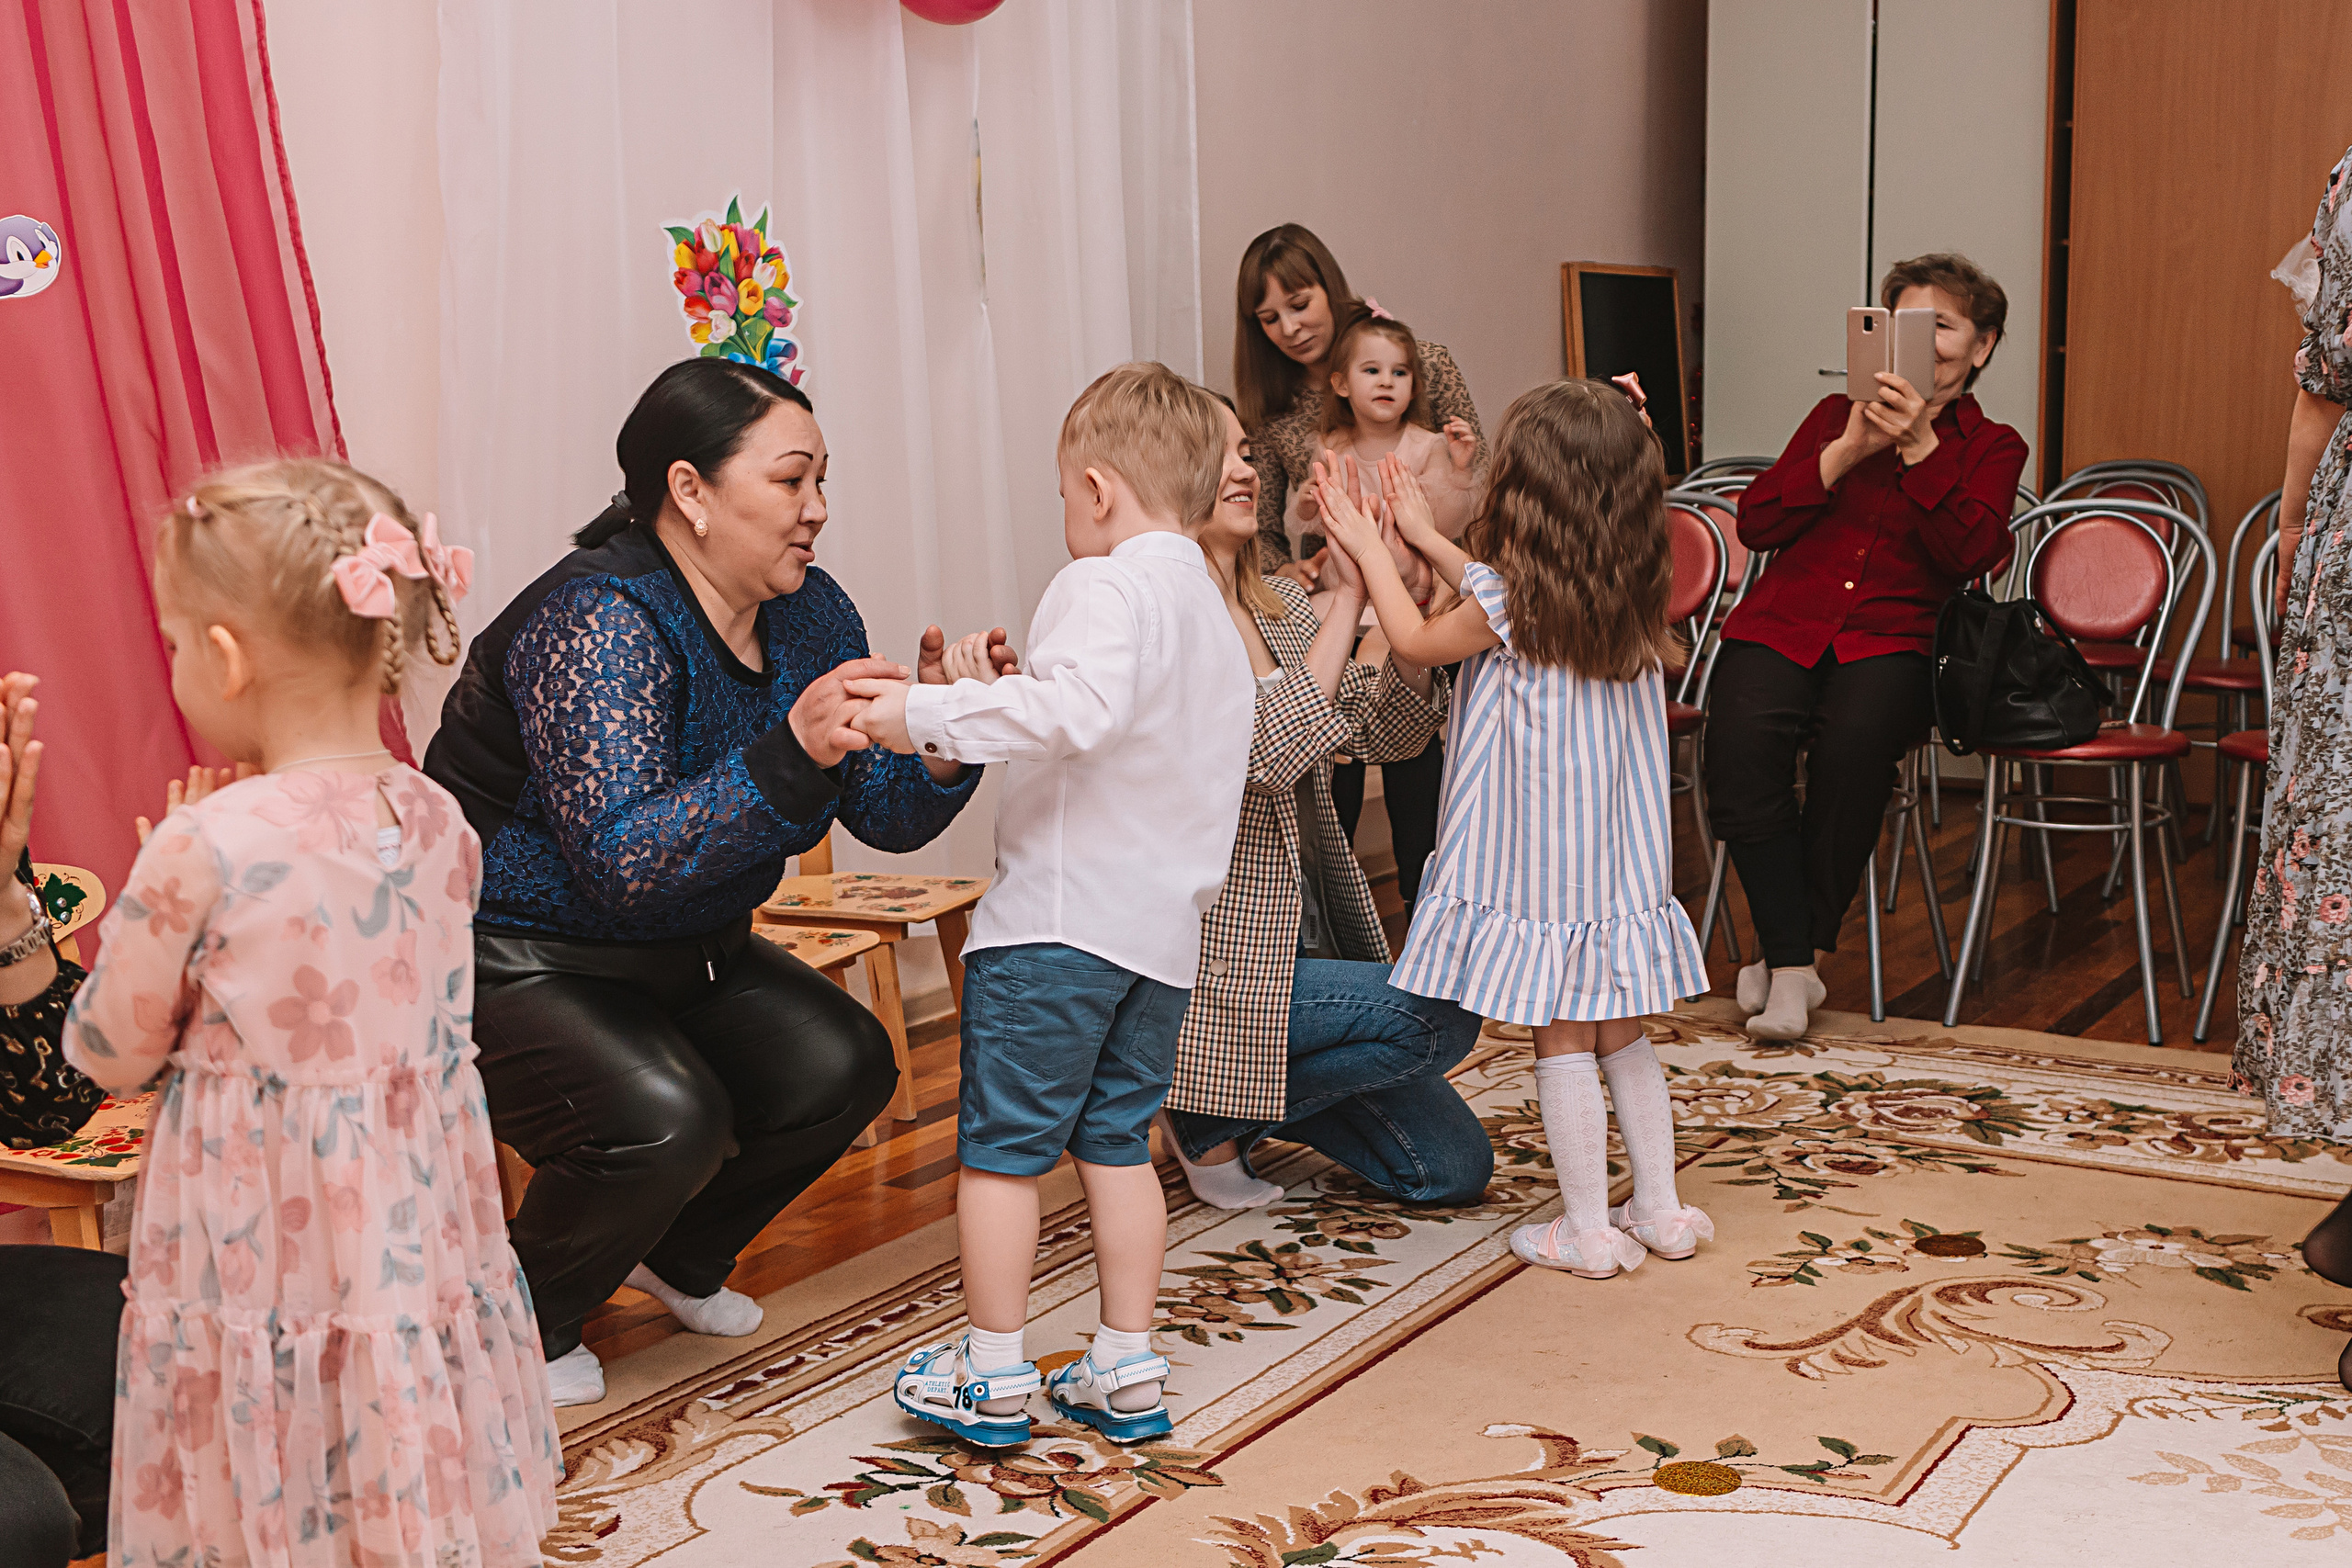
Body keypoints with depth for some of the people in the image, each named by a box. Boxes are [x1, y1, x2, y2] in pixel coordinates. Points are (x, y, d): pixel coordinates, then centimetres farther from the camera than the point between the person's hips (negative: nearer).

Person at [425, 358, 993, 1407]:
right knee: (664, 1117, -30)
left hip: (682, 951, 8)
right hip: (511, 959, -8)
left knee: (842, 1066, -9)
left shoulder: (809, 614, -3)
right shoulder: (596, 622, -28)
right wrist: (791, 753, -48)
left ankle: (678, 1257, 19)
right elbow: (625, 863, -38)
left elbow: (890, 817, -4)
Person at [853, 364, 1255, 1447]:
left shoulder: (1106, 586, -11)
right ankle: (1126, 1370, 19)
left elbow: (1079, 707, -31)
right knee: (1117, 1141, 15)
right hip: (1167, 924, 8)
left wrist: (931, 717, -29)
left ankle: (993, 1376, 9)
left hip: (1062, 914, -8)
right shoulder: (1217, 621, 17)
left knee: (999, 1146, 2)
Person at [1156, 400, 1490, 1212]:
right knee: (1440, 1020, -23)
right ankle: (1208, 1117, -3)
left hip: (1304, 934, 8)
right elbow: (1267, 755, -28)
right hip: (1216, 960, -8)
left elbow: (1389, 731, 2)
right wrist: (1349, 596, -26)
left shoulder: (1280, 602, 10)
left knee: (1456, 1167, 5)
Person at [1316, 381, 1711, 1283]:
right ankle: (1661, 1209, 23)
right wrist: (1425, 538, 24)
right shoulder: (1631, 599, 2)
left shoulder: (1509, 606, -17)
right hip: (1618, 862, 6)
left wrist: (1367, 549, 11)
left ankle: (1587, 1229, 10)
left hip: (1538, 862, -6)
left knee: (1560, 1041, 3)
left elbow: (1417, 641, 1)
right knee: (1620, 1037, 17)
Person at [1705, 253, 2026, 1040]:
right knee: (1740, 739, -31)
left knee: (1855, 739, -35)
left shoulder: (1991, 447, 16)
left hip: (1893, 638, -1)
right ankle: (1794, 965, -22)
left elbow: (1970, 554, -5)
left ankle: (1791, 952, -18)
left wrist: (1918, 446, -12)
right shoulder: (1835, 414, 20)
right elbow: (1755, 523, 6)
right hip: (1782, 625, 2)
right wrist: (1847, 451, -4)